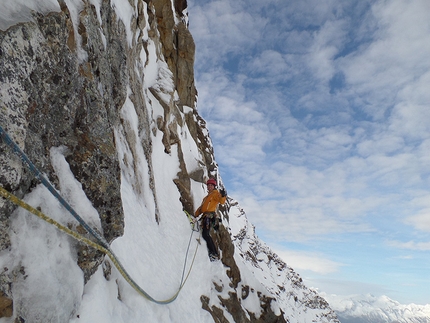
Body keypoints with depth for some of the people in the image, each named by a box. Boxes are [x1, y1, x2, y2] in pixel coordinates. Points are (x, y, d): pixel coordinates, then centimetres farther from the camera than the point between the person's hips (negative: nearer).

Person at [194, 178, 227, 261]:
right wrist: (195, 215, 21)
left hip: (210, 215, -8)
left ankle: (214, 254, -18)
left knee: (205, 234, -18)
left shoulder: (216, 193, 5)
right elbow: (201, 207, 29)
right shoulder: (206, 197, 30)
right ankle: (212, 252, -2)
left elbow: (221, 201, -14)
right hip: (205, 216, 8)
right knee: (205, 234, 0)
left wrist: (223, 196, -34)